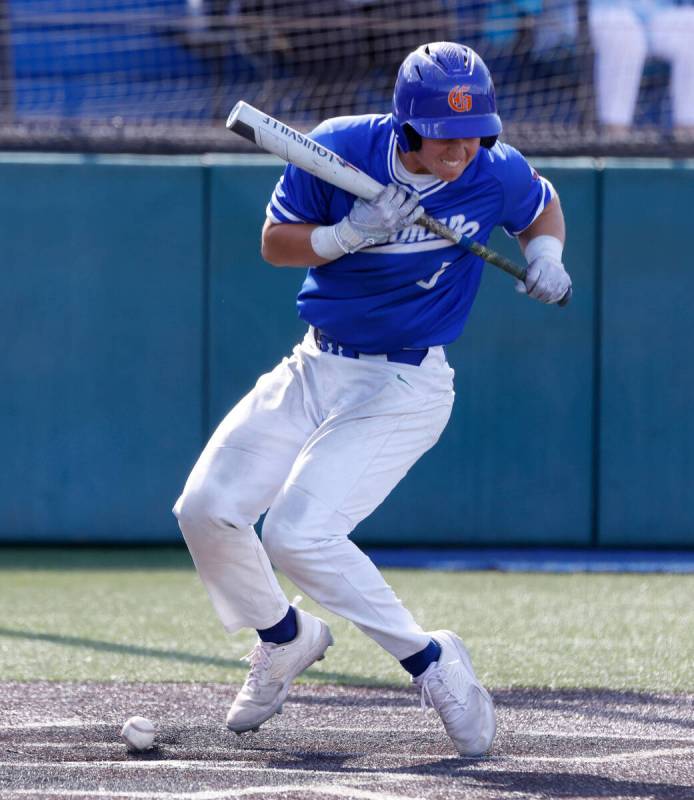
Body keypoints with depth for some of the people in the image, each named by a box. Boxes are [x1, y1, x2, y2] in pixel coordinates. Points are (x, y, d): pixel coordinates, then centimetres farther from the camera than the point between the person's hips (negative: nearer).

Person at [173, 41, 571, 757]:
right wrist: (350, 234, -22)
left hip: (405, 387, -4)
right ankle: (285, 636, 23)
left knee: (297, 534, -21)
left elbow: (542, 210, 11)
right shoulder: (340, 148, -14)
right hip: (315, 369, 4)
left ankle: (431, 663, -5)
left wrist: (544, 256, -11)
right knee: (206, 510, -4)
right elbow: (275, 242, -4)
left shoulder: (497, 173, -13)